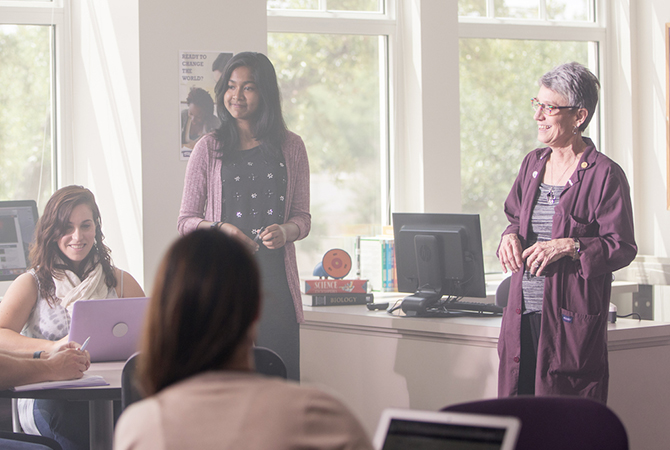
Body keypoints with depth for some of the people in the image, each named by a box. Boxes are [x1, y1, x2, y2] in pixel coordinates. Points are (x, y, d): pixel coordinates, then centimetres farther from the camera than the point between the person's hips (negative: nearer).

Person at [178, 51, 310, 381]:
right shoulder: (209, 149, 7)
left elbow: (303, 217, 13)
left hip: (276, 280, 1)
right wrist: (218, 228, -11)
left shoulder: (291, 147, 11)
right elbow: (185, 222, 9)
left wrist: (285, 231, -9)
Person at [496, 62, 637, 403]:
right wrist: (510, 236, 2)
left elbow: (622, 247, -8)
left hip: (571, 318, -6)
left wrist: (570, 247, -20)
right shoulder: (533, 163, 14)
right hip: (523, 312, 6)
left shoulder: (605, 174, -7)